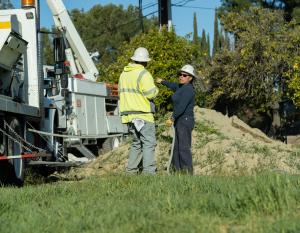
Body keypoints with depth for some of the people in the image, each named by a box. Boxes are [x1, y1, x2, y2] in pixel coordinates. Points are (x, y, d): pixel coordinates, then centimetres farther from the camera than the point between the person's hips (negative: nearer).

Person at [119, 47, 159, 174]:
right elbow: (150, 93, -17)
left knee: (137, 142, 17)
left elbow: (122, 92, 21)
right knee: (149, 143, -8)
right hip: (143, 114, -8)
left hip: (129, 115, 8)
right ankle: (149, 171, -16)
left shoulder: (124, 74, 14)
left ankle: (131, 170, 15)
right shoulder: (143, 74, -11)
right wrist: (155, 89, 3)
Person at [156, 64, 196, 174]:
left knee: (184, 148, -13)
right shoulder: (181, 87, 15)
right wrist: (162, 81, 54)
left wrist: (172, 118, -26)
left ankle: (188, 173, -15)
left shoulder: (188, 89, -15)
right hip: (179, 121, 10)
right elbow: (172, 86, 38)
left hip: (185, 121, -10)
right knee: (176, 148, 10)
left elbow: (182, 106, -24)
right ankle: (178, 171, 13)